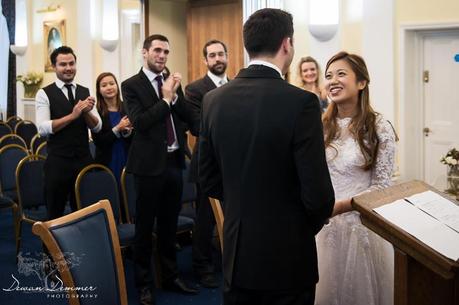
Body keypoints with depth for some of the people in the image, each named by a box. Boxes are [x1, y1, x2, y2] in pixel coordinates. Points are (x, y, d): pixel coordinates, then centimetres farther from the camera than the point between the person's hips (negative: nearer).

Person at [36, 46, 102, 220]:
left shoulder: (85, 92, 7)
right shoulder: (44, 94, -5)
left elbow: (97, 127, 3)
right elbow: (42, 129, -15)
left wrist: (87, 112, -16)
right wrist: (73, 115, -21)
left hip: (84, 160, 4)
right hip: (57, 162, -4)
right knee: (55, 213, 10)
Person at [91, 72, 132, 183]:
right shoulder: (96, 112, -5)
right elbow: (98, 142, -10)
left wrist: (127, 131, -17)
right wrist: (118, 129, -18)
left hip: (127, 161, 2)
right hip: (107, 164, -2)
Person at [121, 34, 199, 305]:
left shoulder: (173, 82, 10)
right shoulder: (132, 85, -6)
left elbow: (190, 118, 4)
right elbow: (140, 122, -18)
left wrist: (175, 95, -10)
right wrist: (165, 98, -15)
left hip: (174, 162, 5)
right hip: (150, 163, -5)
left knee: (170, 224, 15)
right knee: (145, 226, 6)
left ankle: (171, 275, 29)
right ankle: (144, 282, 19)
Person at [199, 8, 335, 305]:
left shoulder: (214, 99, -3)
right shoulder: (301, 102, -19)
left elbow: (208, 180, 5)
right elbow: (317, 194, -18)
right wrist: (308, 227, 4)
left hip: (235, 253, 5)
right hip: (287, 257, -4)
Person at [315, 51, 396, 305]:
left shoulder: (379, 128, -9)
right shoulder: (321, 127, 3)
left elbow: (381, 185, -10)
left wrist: (342, 205, -20)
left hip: (363, 224, -3)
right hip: (325, 224, 4)